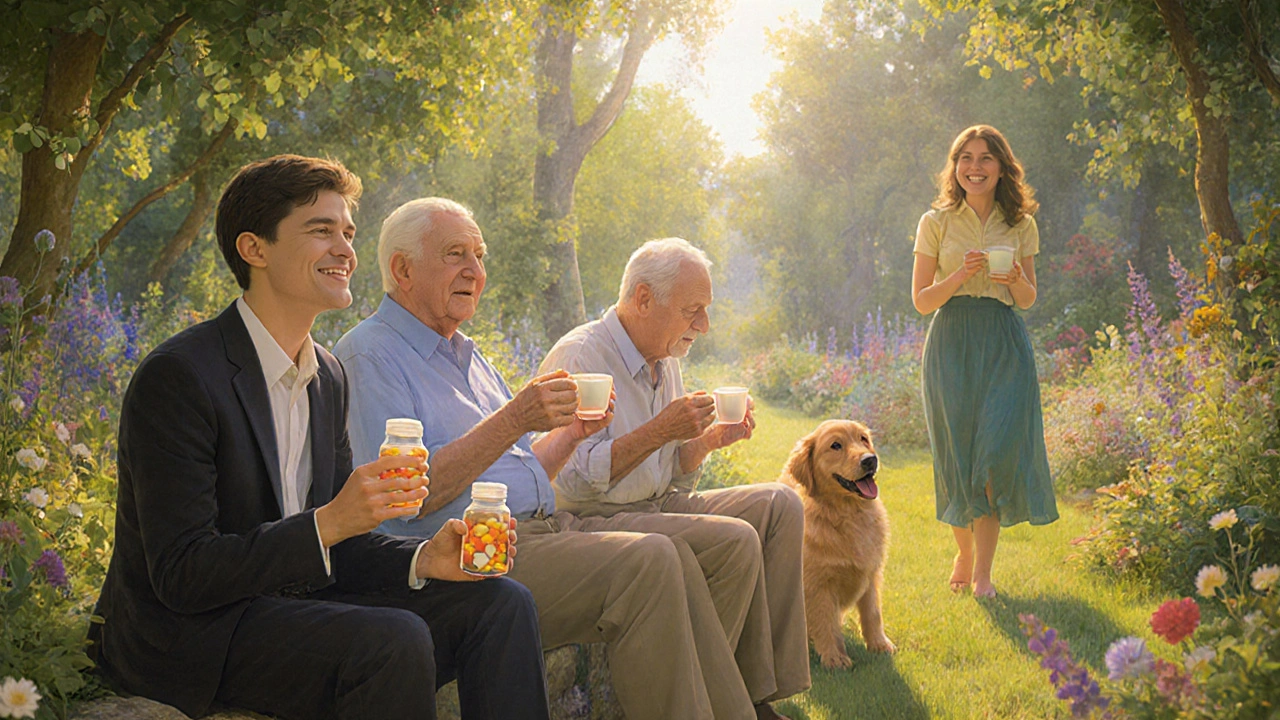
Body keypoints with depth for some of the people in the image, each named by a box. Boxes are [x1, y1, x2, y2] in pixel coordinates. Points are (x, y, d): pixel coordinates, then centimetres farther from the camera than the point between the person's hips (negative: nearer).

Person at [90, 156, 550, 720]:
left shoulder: (328, 377, 10)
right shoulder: (176, 376, -16)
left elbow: (338, 544, 12)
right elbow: (180, 574, -21)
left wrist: (425, 559, -9)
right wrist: (327, 523, -29)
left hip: (294, 605, 8)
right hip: (189, 635, -8)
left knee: (500, 603, -8)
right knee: (393, 640, -31)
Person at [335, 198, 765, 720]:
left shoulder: (464, 353, 24)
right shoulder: (369, 356, -4)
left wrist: (570, 432, 9)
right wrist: (514, 420, -21)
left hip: (542, 526, 9)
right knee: (648, 562, -27)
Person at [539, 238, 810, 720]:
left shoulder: (664, 361, 14)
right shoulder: (579, 357, -14)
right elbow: (572, 481, -23)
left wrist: (707, 441, -1)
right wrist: (658, 431, -25)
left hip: (657, 508, 9)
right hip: (596, 520, -9)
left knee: (780, 506, -4)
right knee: (734, 539, -26)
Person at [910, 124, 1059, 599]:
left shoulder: (1021, 225, 10)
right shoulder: (936, 222, 4)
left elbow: (1029, 299, 14)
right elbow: (921, 300, 3)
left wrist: (1015, 279, -8)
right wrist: (961, 275, -14)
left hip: (1004, 345, 1)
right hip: (951, 343, -1)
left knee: (997, 450, -11)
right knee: (958, 453, 0)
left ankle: (983, 573, -5)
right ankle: (963, 554, 24)